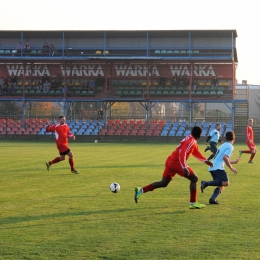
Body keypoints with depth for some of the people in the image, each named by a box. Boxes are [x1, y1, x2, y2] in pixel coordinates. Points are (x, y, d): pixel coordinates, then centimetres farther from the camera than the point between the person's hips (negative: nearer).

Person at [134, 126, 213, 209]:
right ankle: (193, 203, -4)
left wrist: (205, 161, 27)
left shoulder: (191, 139, 17)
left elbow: (196, 152, 31)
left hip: (170, 161, 10)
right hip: (176, 162, -10)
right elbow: (182, 154, -26)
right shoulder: (191, 141, -14)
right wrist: (184, 168, -34)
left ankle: (141, 190, 12)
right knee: (194, 178, -4)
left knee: (163, 183, 16)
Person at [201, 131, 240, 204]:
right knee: (225, 183, -18)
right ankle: (206, 183, -25)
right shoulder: (230, 146, -3)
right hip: (218, 167, -9)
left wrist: (235, 161, 50)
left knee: (221, 186, 8)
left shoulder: (224, 145, 26)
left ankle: (213, 199, -14)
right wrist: (231, 168, -13)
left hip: (212, 167, 9)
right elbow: (225, 157, -18)